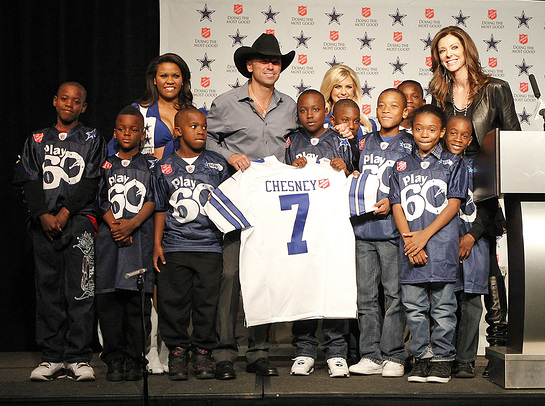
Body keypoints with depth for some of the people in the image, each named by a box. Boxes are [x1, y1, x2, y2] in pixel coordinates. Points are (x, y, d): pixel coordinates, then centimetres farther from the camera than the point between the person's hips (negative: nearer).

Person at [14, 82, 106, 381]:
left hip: (79, 220, -2)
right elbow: (30, 183, 9)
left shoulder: (92, 140, 11)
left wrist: (64, 213, -10)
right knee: (47, 289, 2)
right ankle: (52, 358, 8)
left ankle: (78, 358, -3)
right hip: (44, 222, 3)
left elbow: (90, 183, 0)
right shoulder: (37, 140, 18)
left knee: (80, 290, -7)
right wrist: (43, 215, -7)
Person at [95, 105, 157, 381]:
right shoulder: (106, 166, 16)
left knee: (138, 299, -5)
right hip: (110, 236, 2)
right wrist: (115, 225, -7)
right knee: (108, 298, -3)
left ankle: (134, 359, 1)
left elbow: (153, 200, 2)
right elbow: (102, 200, 9)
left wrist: (133, 223, -12)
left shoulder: (151, 165, 11)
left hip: (141, 235, -2)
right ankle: (115, 359, 3)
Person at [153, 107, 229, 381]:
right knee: (173, 300, 0)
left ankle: (202, 351, 12)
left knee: (206, 301, 0)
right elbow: (161, 208, 12)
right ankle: (177, 351, 13)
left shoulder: (217, 164, 10)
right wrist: (157, 243, 7)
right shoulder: (165, 167, 10)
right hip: (174, 246, 0)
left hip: (209, 245, 0)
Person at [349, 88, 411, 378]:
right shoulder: (364, 142, 17)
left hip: (393, 227, -4)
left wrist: (392, 202, -12)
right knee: (366, 296, 5)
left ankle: (394, 356, 4)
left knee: (395, 294, -4)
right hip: (363, 226, 4)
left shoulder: (409, 145, 4)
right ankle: (370, 356, 12)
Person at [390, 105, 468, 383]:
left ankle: (442, 358, 10)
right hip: (410, 247, 3)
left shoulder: (451, 163, 6)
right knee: (414, 307, 5)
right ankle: (422, 357, 15)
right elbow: (397, 205, 7)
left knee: (443, 306, 1)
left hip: (441, 245, -3)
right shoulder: (402, 166, 14)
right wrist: (409, 238, -8)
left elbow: (453, 204, -2)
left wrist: (425, 235, -11)